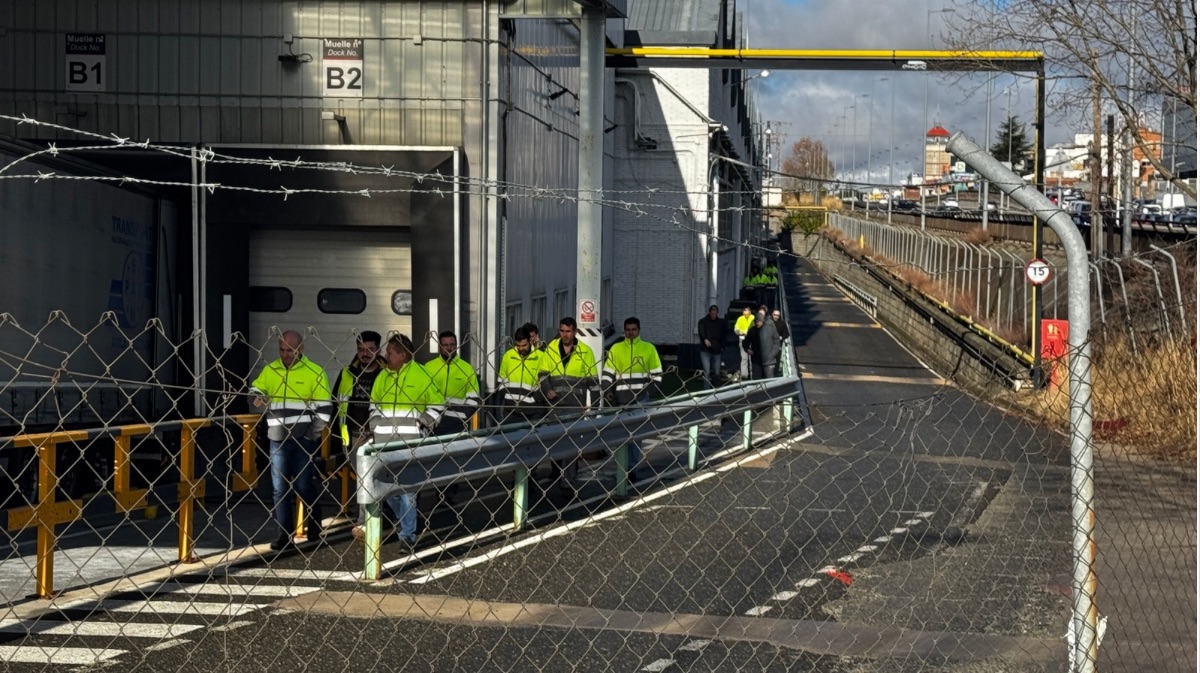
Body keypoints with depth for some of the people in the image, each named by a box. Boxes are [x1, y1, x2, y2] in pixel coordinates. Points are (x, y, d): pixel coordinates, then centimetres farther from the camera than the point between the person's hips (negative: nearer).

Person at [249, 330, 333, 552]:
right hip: (278, 439, 4)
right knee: (279, 488, 3)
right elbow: (255, 389, 20)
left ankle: (314, 523, 22)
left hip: (304, 438, -4)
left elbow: (324, 407, -3)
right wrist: (257, 397, -5)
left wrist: (313, 434, -10)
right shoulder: (270, 370, 9)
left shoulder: (314, 372, -2)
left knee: (304, 485, 0)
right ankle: (285, 535, 8)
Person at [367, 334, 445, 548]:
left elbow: (438, 403, 2)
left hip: (410, 440, -5)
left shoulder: (420, 375, -3)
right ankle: (407, 520, 29)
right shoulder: (383, 376, 12)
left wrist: (424, 423, -6)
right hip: (384, 440, 5)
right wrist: (375, 426, 11)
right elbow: (374, 403, 23)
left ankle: (408, 534, 0)